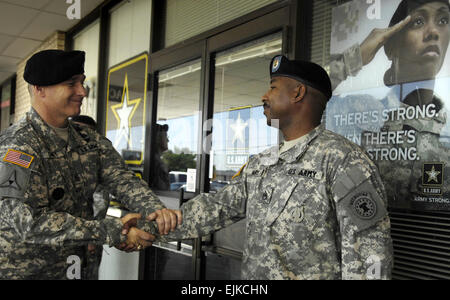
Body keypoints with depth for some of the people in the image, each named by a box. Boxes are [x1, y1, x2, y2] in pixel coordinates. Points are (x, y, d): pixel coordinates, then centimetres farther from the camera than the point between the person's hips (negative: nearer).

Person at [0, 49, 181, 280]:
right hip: (20, 271, -6)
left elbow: (120, 179, -8)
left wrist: (155, 209, -29)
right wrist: (112, 232, -28)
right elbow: (30, 222, -27)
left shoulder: (89, 141, 3)